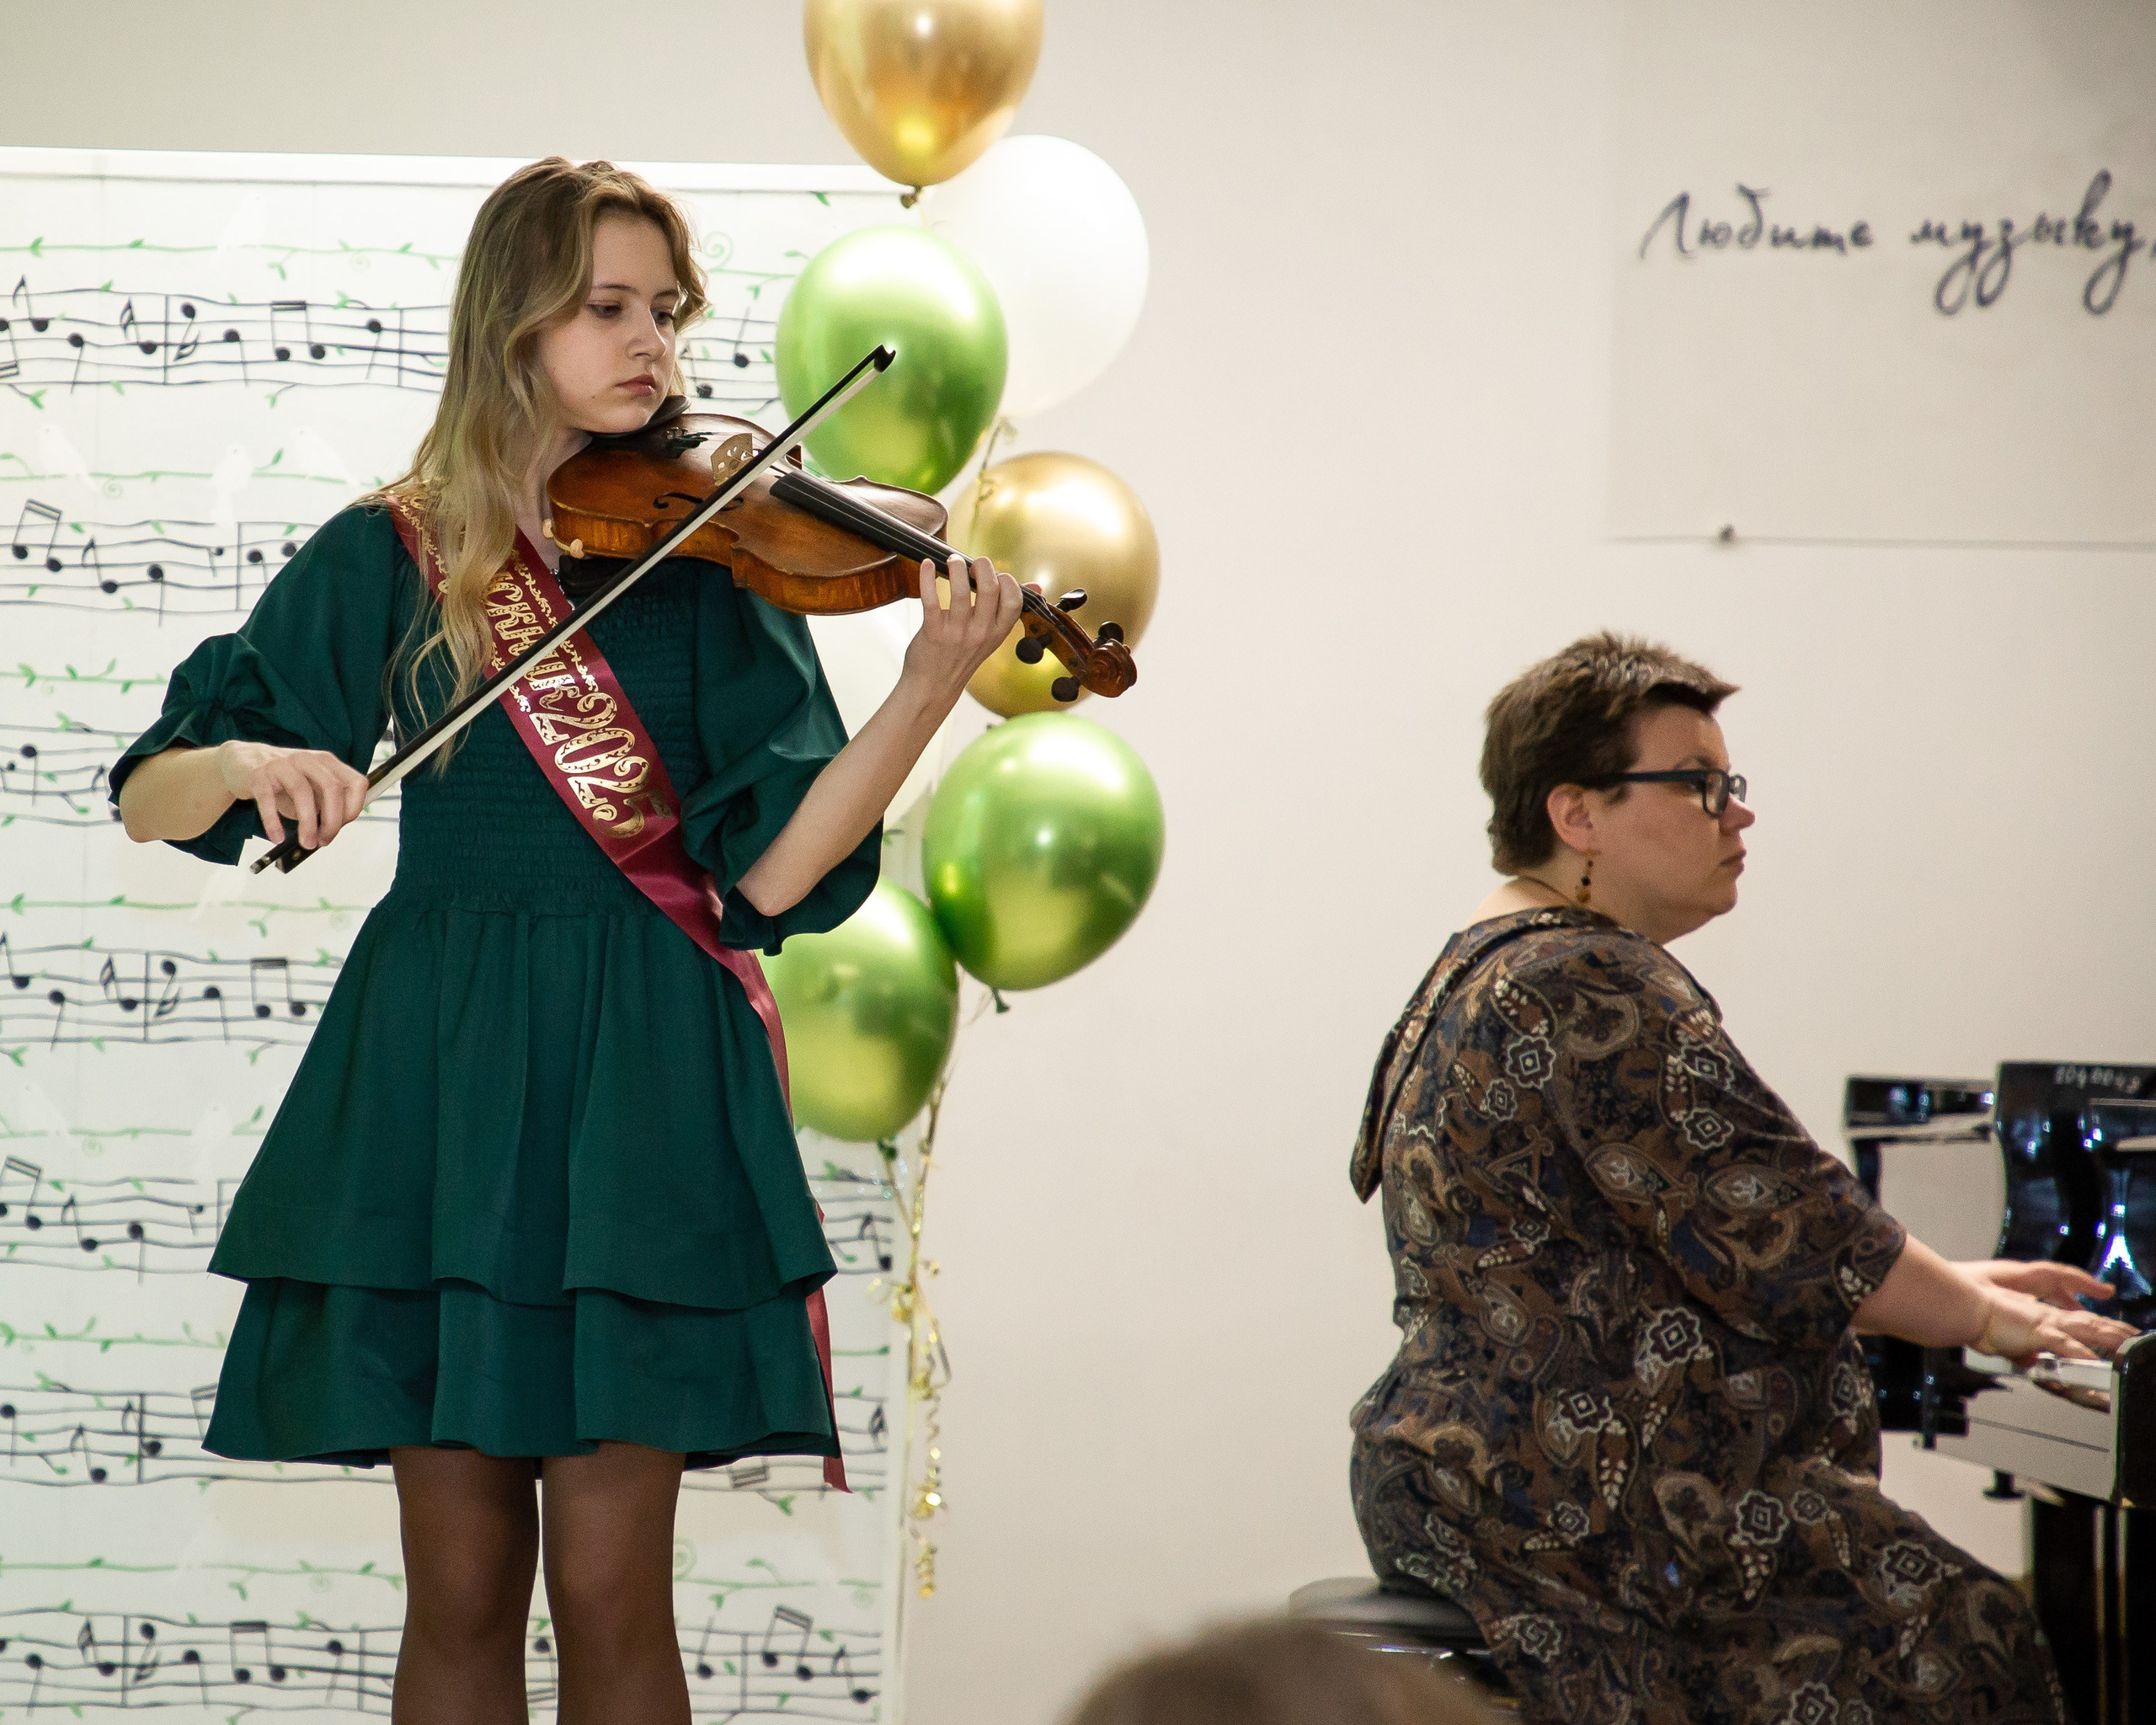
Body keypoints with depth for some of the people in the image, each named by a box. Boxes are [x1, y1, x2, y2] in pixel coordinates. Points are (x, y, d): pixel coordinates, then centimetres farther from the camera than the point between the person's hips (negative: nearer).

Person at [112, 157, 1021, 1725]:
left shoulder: (707, 553, 3)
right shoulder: (391, 559, 5)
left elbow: (772, 870, -8)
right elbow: (148, 802, 4)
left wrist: (929, 694, -21)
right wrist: (251, 765, -18)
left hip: (640, 1076, -1)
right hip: (443, 1065, 1)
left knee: (609, 1589, -3)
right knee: (462, 1587, 3)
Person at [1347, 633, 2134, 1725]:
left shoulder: (1486, 973, 20)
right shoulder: (1594, 988, -15)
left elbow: (1704, 1241, 24)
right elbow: (1780, 1232, -14)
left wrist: (1945, 1283, 21)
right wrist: (1984, 1317, -1)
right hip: (1584, 1502, -11)